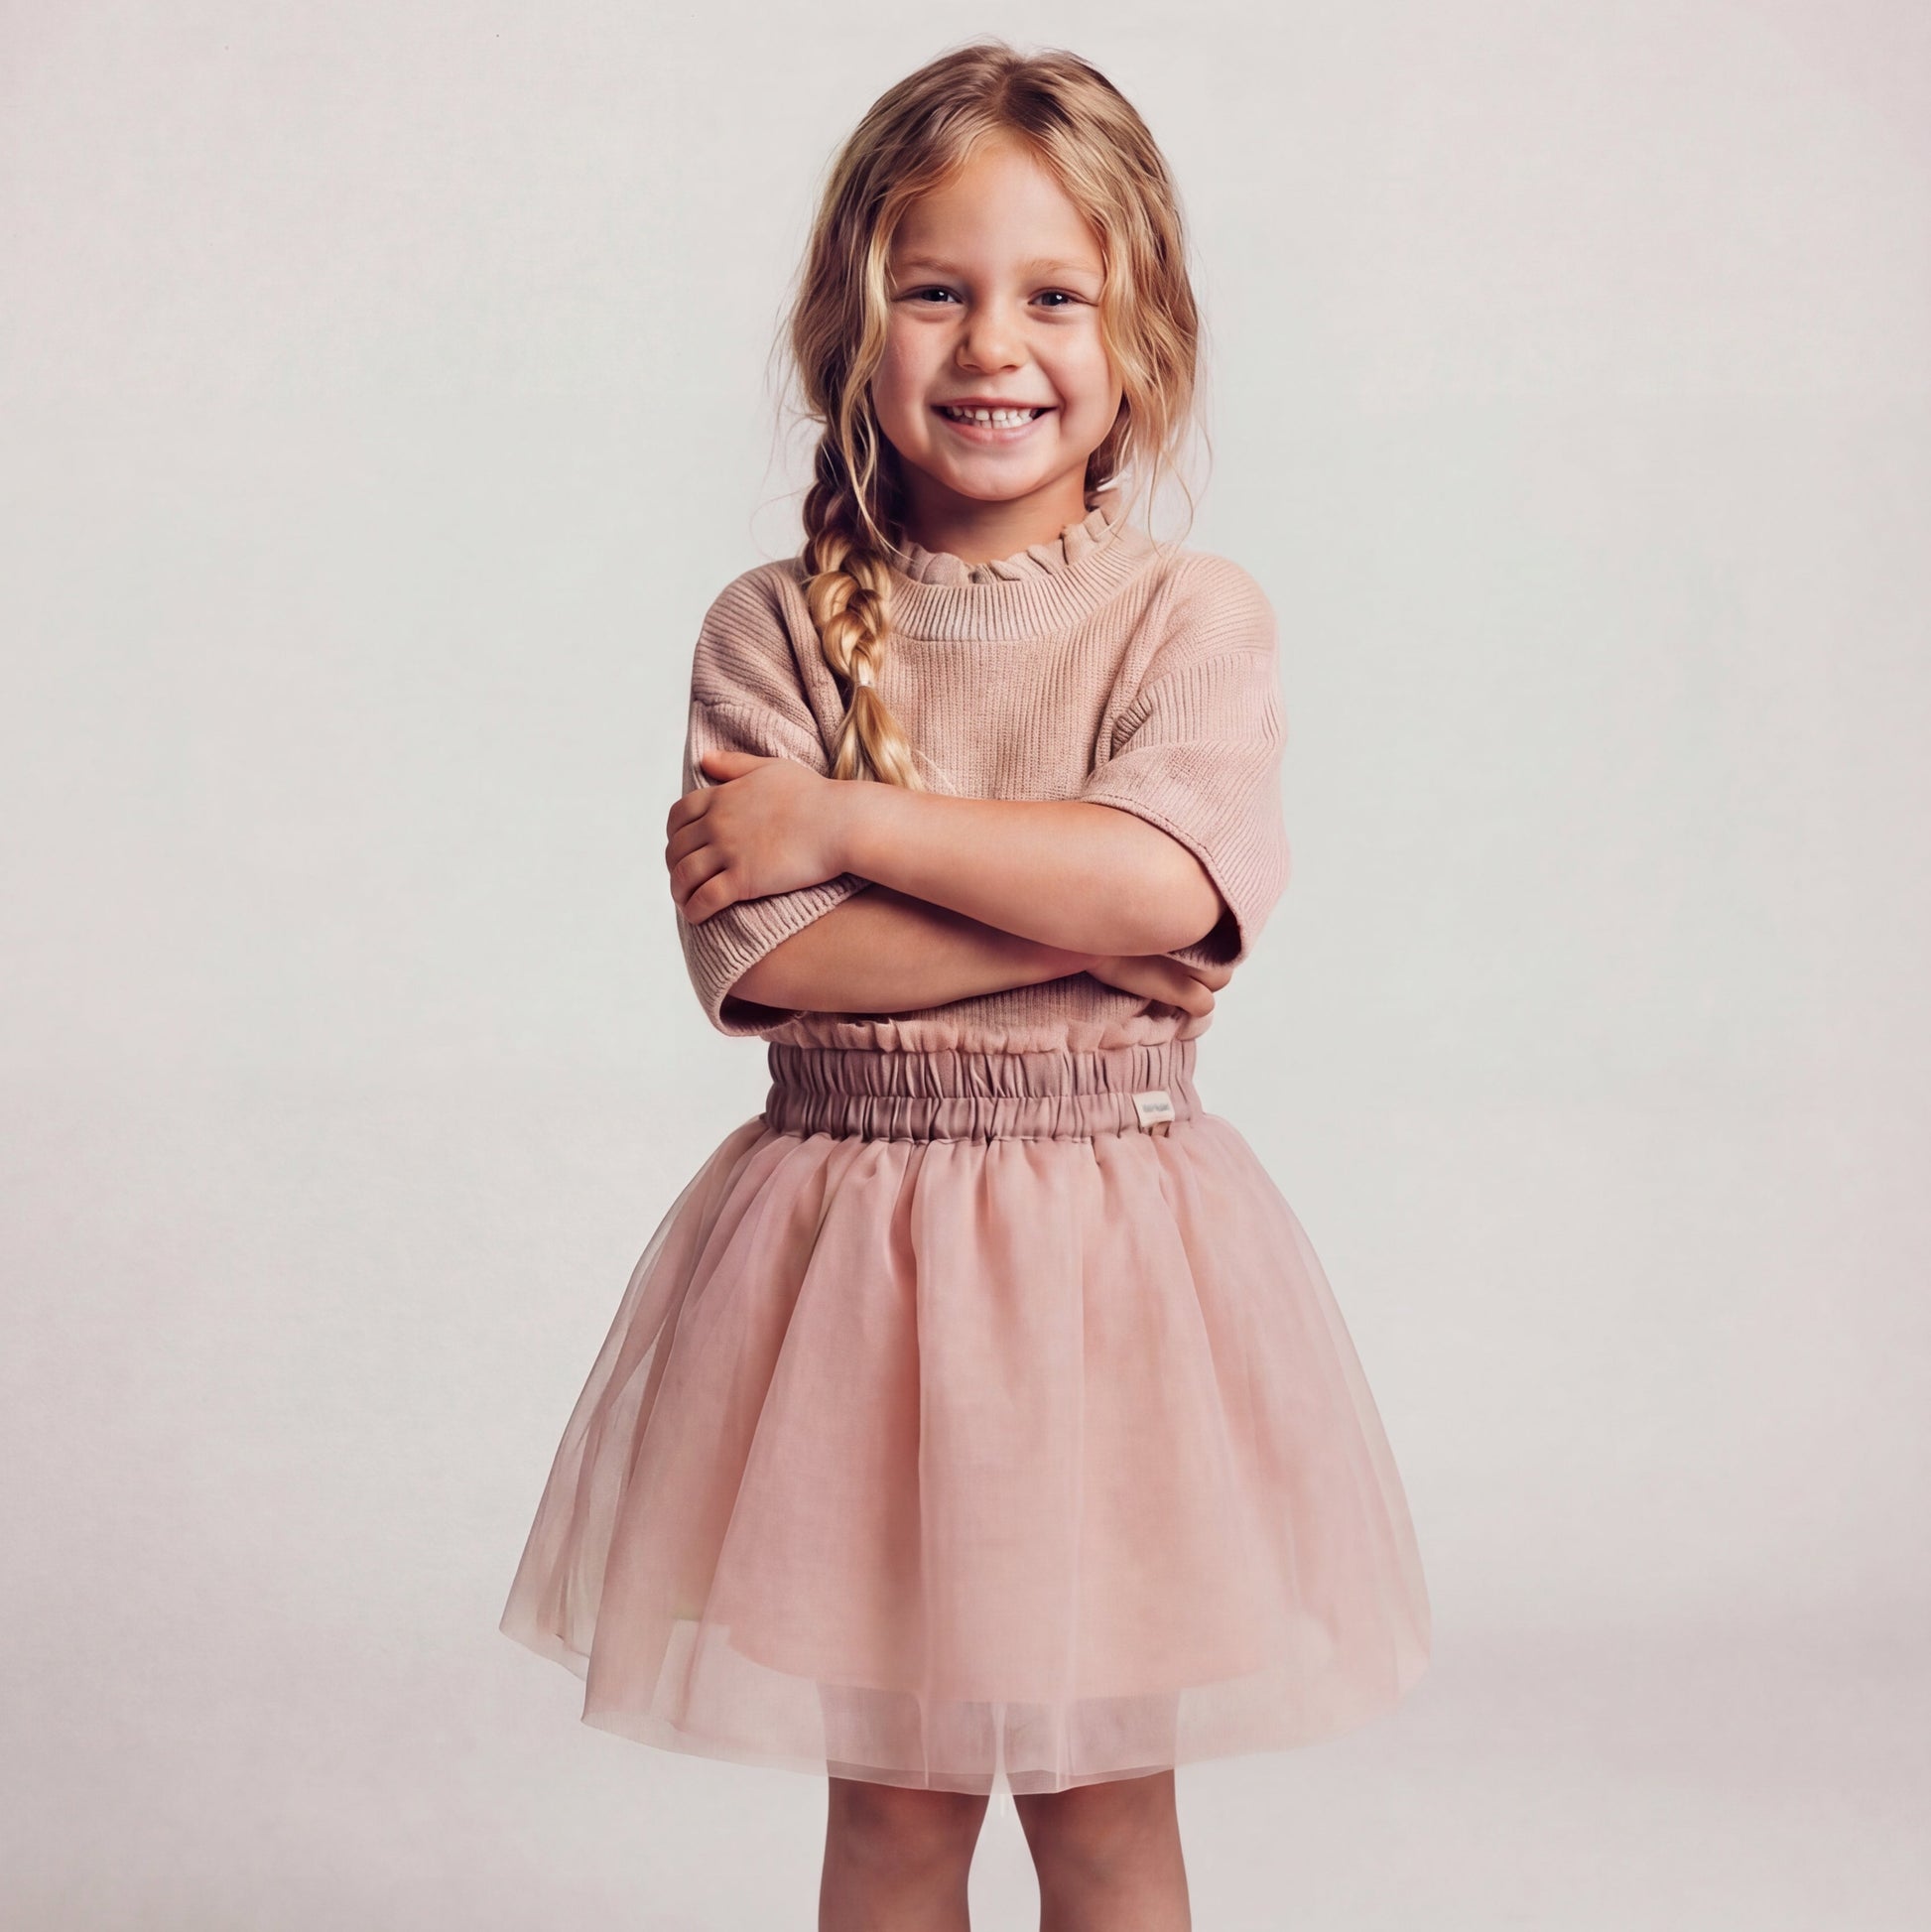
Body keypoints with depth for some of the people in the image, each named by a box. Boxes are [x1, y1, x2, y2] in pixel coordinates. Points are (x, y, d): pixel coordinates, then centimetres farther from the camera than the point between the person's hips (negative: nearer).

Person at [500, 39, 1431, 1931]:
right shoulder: (774, 628, 0)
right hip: (849, 1226, 1)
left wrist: (847, 816, -16)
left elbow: (1172, 875, -19)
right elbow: (756, 949, -13)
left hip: (1104, 1233, 0)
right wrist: (1085, 928, -16)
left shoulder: (1192, 617, -2)